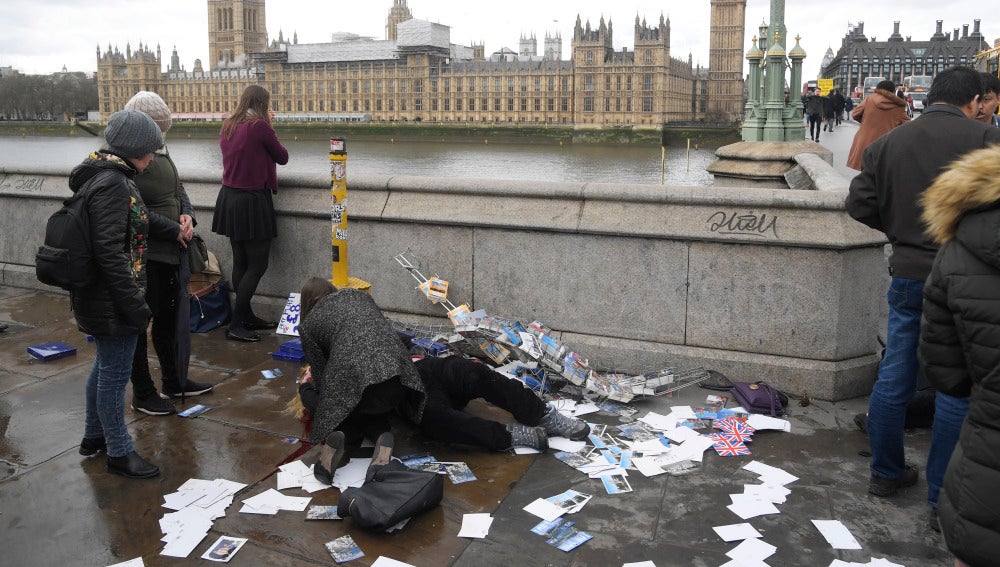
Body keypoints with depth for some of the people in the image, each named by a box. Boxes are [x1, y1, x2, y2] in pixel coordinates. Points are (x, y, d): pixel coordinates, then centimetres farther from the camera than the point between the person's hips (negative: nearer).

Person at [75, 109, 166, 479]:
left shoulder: (103, 176, 10)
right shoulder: (112, 185, -22)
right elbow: (110, 251, -26)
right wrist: (135, 306, -23)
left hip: (98, 297, 11)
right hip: (112, 301, -11)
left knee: (105, 366, 23)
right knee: (115, 374, 2)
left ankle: (94, 436, 40)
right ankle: (119, 453, 17)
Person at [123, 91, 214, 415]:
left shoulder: (160, 152, 10)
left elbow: (178, 189, 18)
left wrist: (187, 215, -2)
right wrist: (175, 230, -16)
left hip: (171, 252, 9)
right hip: (144, 254, -9)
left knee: (168, 318, 19)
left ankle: (173, 381, 35)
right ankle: (142, 394, 17)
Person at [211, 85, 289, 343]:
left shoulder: (227, 125, 8)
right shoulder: (259, 126, -14)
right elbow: (282, 157, -4)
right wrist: (269, 128, 8)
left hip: (229, 198, 8)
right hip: (252, 201, -8)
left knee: (240, 262, 13)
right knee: (257, 265, -2)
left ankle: (247, 317, 23)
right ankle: (235, 325, -2)